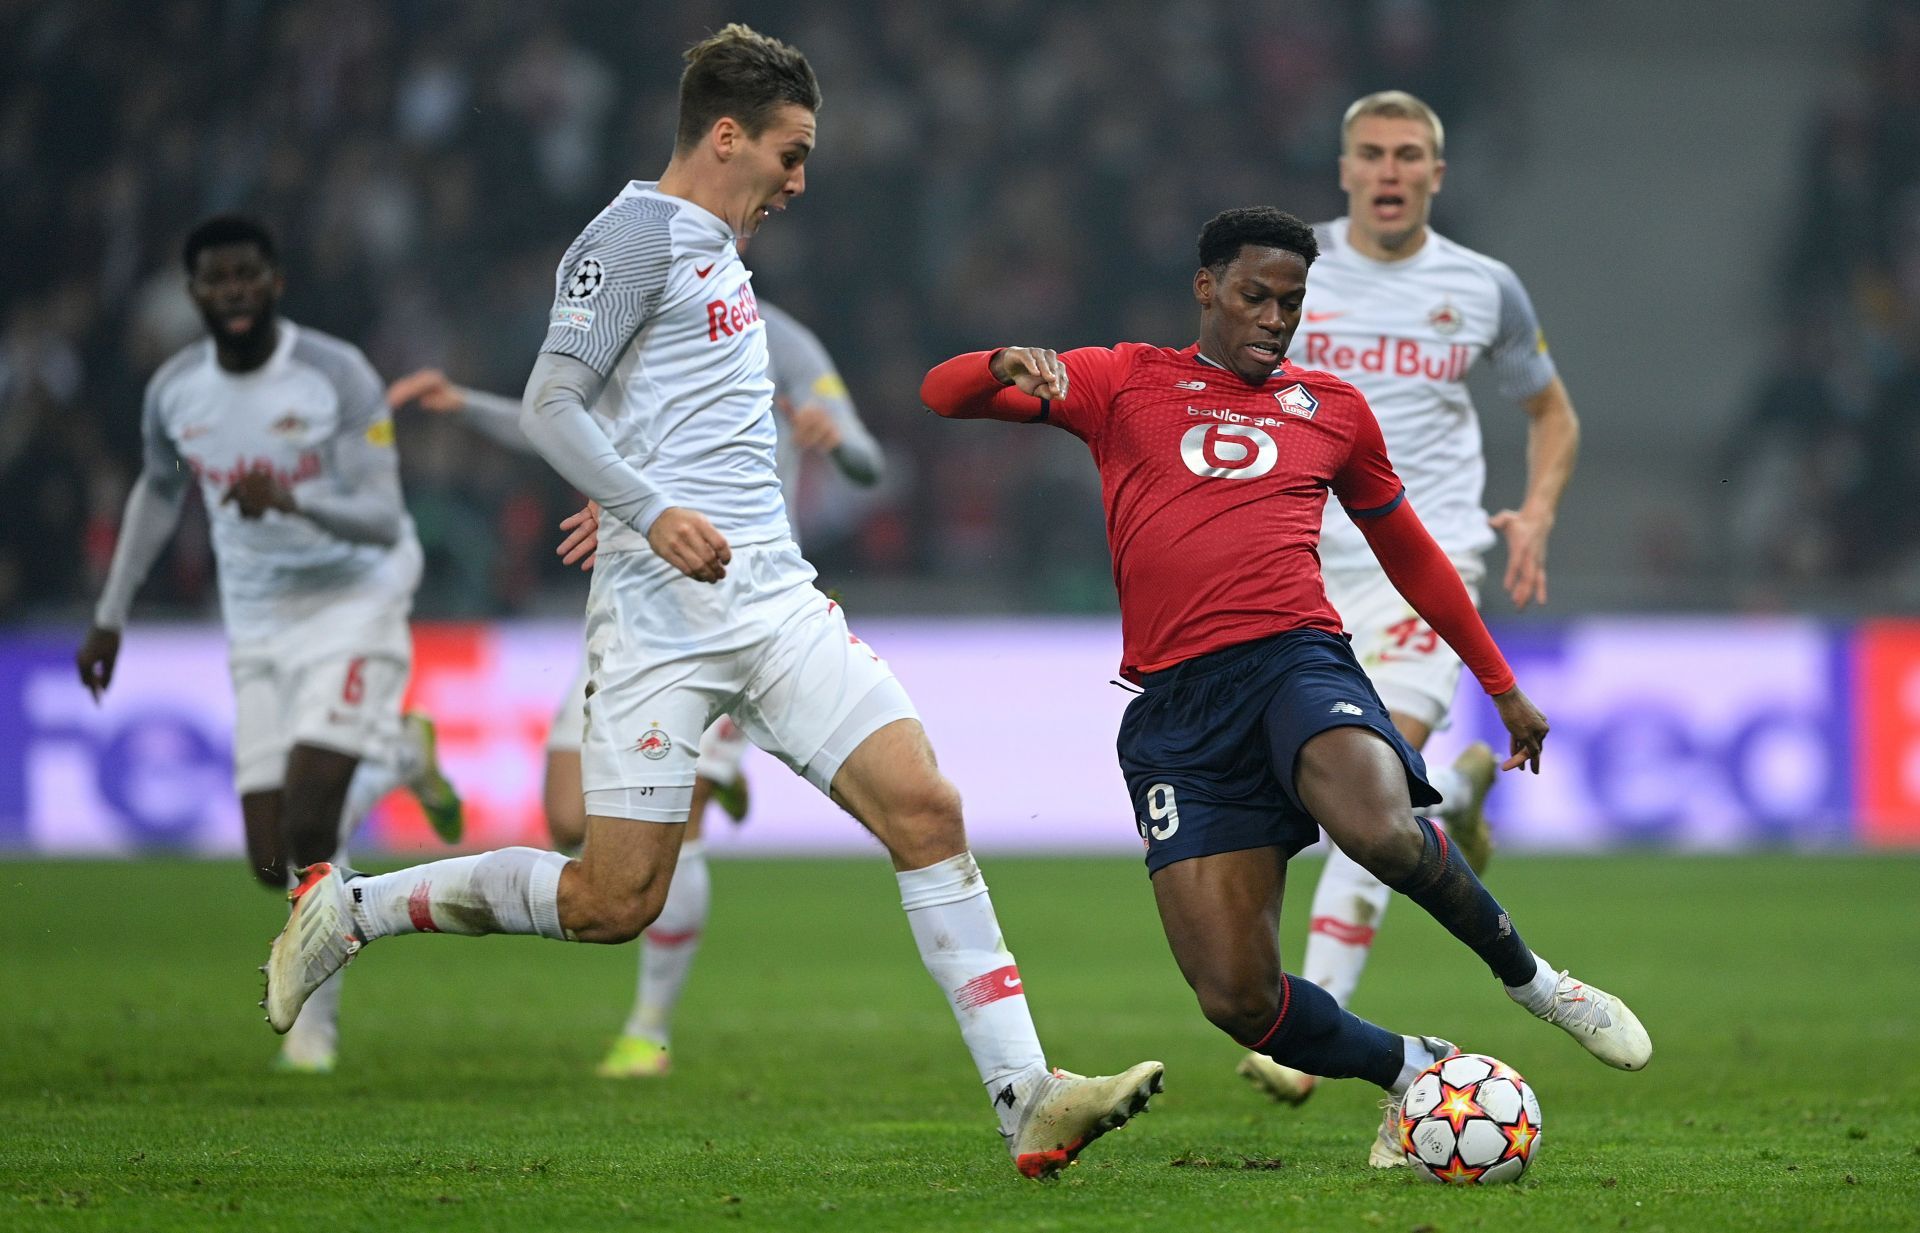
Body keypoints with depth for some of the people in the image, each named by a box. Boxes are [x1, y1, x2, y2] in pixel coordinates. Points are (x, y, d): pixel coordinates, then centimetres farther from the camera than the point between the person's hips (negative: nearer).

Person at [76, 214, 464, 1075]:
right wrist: (110, 616, 21)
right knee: (274, 864, -2)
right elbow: (159, 491, 21)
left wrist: (292, 500, -42)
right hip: (259, 628, 5)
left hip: (355, 607, -5)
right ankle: (399, 758, 29)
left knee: (307, 829, -20)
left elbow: (381, 521, -23)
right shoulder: (174, 391, 0)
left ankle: (316, 1015, 3)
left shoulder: (337, 377, -16)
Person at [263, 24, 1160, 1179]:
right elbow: (550, 403, -16)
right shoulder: (637, 235, -7)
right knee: (615, 900, -8)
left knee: (926, 811, -7)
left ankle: (1026, 1095, -10)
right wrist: (652, 512, -26)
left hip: (776, 601, 8)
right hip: (664, 611, -8)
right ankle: (346, 909, 11)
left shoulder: (717, 249, 20)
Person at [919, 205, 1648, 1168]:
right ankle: (1412, 1073, 16)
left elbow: (1408, 552, 31)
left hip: (1296, 660, 0)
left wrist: (1503, 687, 32)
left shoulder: (1332, 409, 20)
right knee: (1236, 998, -12)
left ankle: (1531, 979, -7)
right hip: (1177, 706, 0)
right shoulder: (1125, 384, 15)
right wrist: (1006, 366, -17)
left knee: (1378, 829, -35)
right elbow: (945, 395, 6)